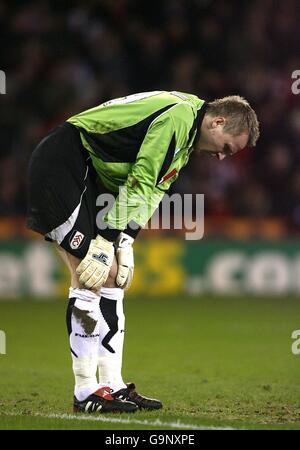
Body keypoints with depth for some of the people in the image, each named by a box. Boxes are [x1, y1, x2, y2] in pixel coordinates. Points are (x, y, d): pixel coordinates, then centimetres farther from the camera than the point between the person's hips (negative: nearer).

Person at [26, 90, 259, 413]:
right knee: (90, 276, -13)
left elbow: (152, 190, 8)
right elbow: (139, 184, -21)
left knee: (114, 275, 7)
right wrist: (106, 243, -19)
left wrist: (124, 242, -4)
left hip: (90, 177, 11)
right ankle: (86, 392, -10)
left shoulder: (187, 134, 13)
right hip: (59, 168, -11)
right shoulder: (178, 116, -20)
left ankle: (113, 386, 9)